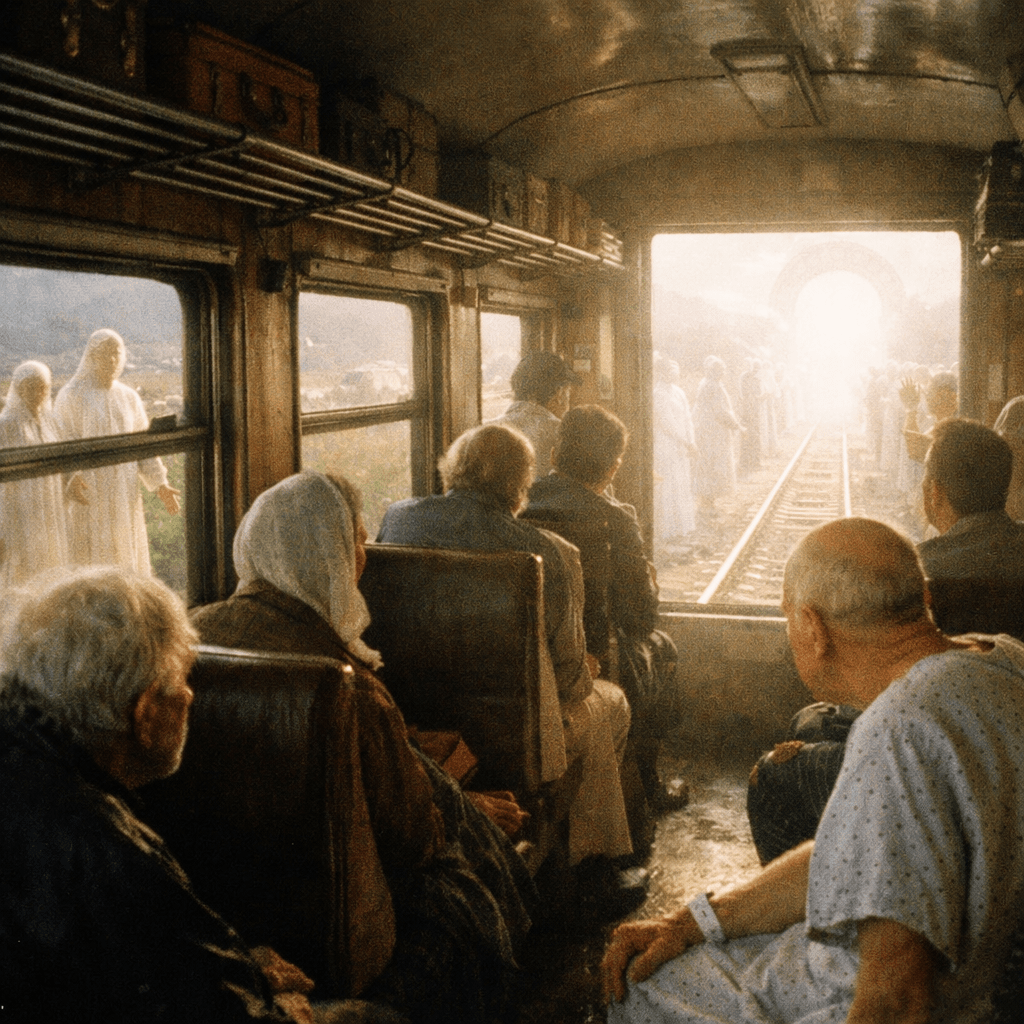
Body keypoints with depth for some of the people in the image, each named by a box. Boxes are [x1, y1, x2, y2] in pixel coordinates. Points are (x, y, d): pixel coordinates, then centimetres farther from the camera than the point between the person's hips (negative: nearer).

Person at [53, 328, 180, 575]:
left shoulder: (129, 397, 9)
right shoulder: (70, 395, -6)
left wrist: (160, 484, 1)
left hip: (123, 497, 5)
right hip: (86, 494, -5)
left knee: (127, 563, 7)